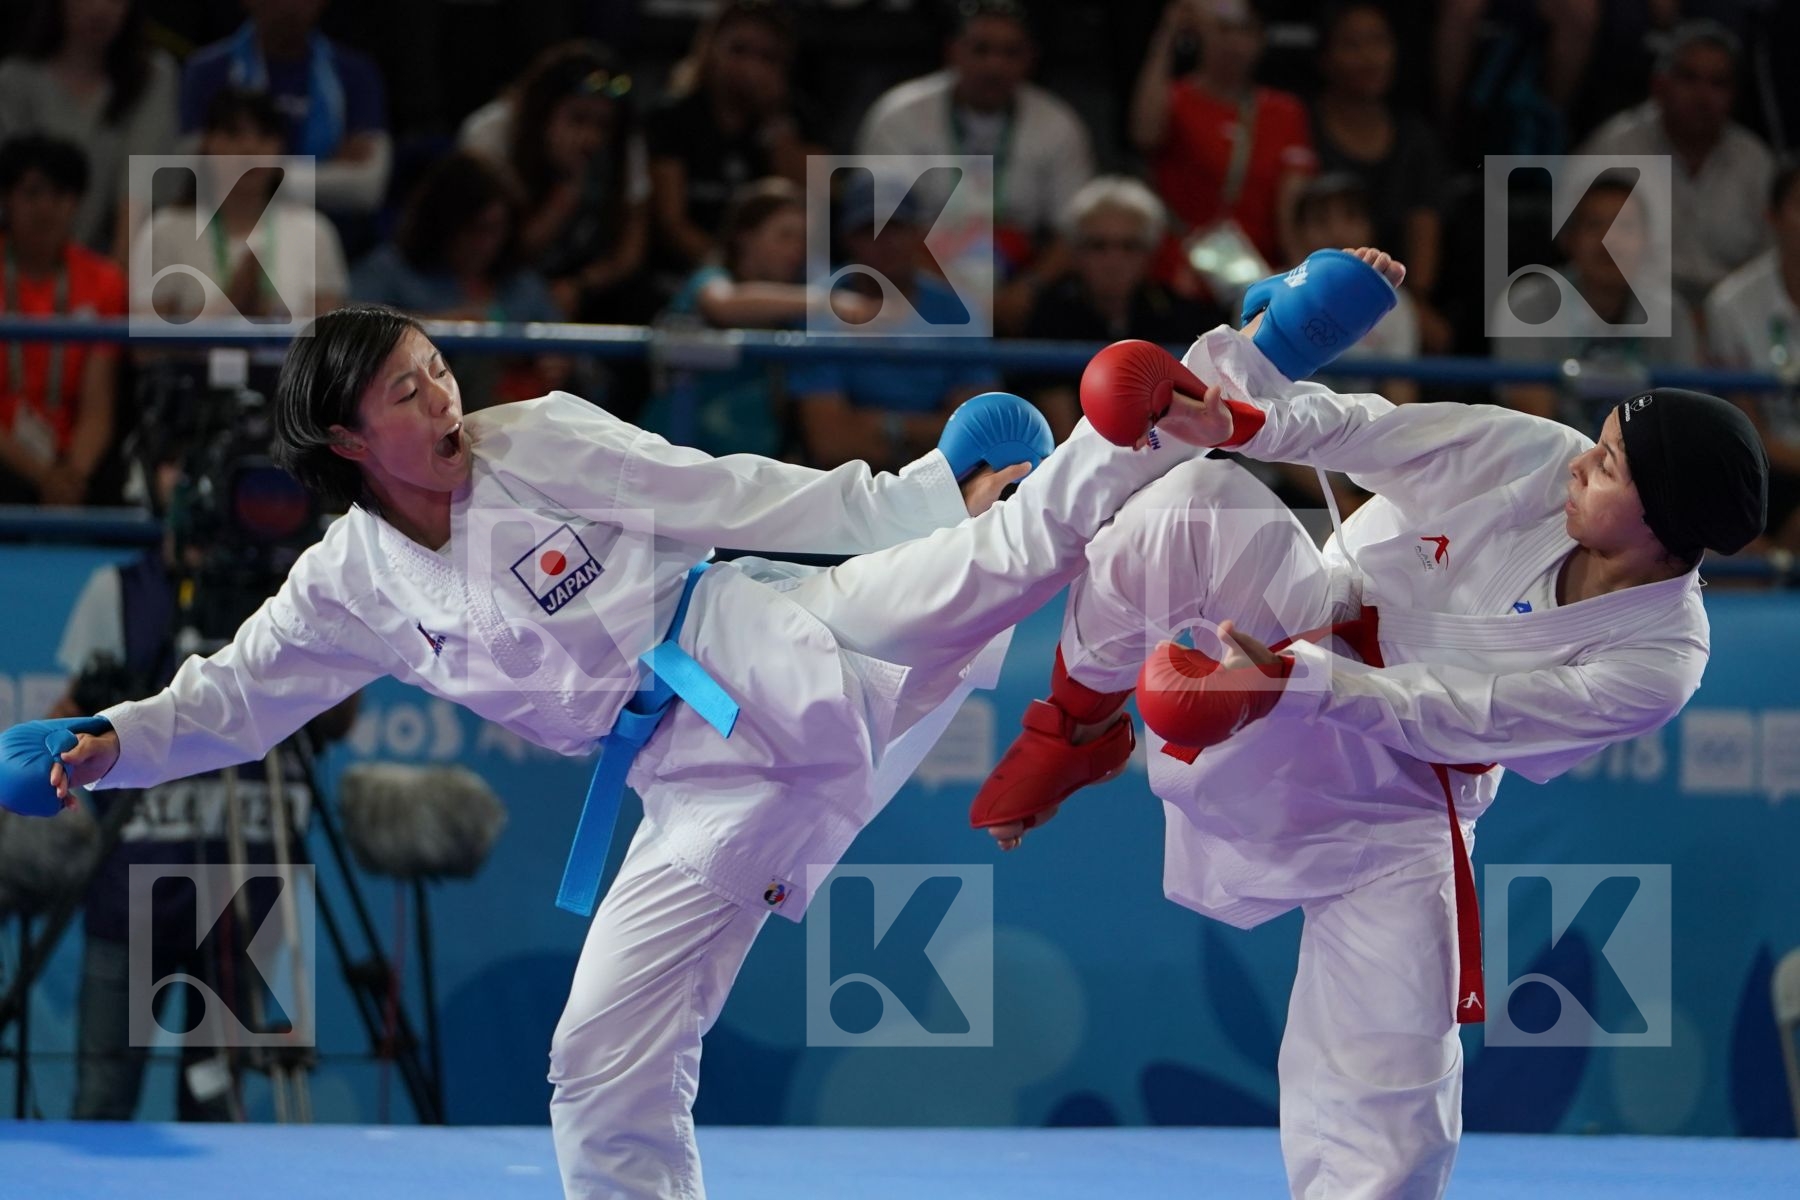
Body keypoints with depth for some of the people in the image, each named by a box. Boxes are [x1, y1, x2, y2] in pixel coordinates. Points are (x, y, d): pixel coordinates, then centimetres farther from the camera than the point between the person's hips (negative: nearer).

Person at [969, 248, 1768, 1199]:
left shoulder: (1656, 663, -22)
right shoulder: (1537, 457, -14)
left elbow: (1449, 712, -26)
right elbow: (1363, 435, -11)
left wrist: (1297, 684, -34)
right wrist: (1244, 419, -28)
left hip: (1388, 808, -3)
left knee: (1389, 1111, -11)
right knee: (1197, 500, -26)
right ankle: (1080, 723, -5)